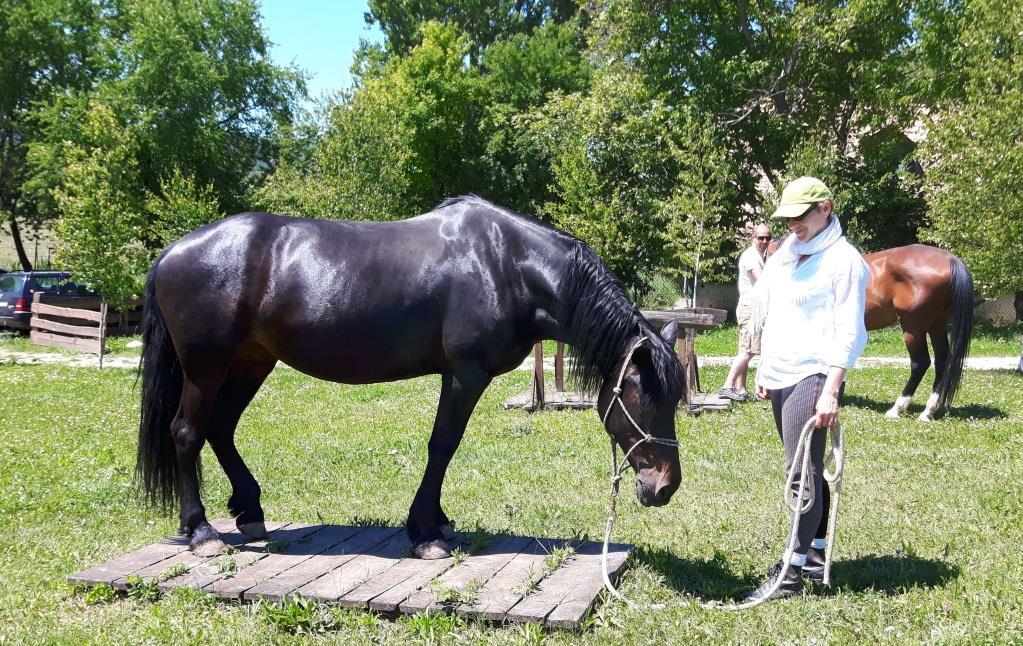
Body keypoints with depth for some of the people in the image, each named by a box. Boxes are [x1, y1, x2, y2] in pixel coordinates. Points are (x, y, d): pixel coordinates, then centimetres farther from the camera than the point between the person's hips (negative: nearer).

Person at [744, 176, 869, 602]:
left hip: (813, 378, -8)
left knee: (802, 473, -9)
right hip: (780, 378, 8)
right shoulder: (784, 257, 15)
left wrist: (830, 391, -20)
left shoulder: (843, 260, -9)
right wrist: (763, 369, 20)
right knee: (809, 470, 15)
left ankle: (793, 572, -6)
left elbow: (849, 333, -14)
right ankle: (818, 552, 25)